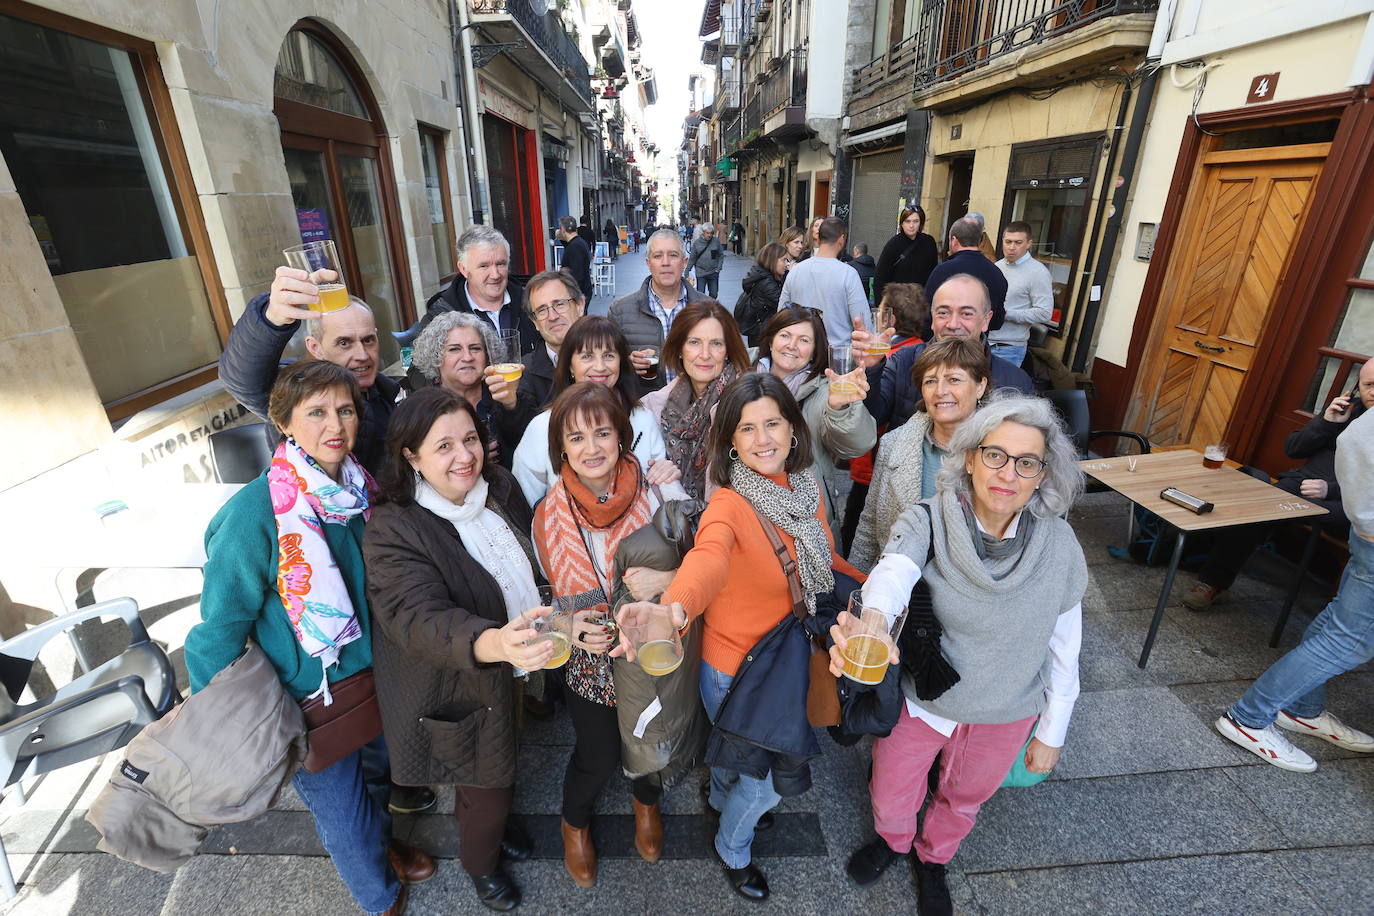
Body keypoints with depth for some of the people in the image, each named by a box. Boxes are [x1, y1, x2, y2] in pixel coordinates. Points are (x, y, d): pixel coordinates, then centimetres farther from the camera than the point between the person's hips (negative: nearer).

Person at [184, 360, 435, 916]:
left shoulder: (359, 490, -9)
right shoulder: (253, 514, -26)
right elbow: (220, 630, -17)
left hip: (373, 677, 5)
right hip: (307, 701, -4)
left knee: (374, 774, 30)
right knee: (342, 812, 18)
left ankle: (383, 844, 61)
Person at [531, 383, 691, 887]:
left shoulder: (662, 493, -20)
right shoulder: (550, 515, -14)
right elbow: (548, 597, -2)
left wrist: (669, 578, -34)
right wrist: (572, 627, -23)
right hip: (592, 662, 0)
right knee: (598, 756, 19)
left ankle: (646, 801, 63)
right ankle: (575, 823, 57)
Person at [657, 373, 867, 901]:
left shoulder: (806, 489, -9)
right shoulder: (729, 506, -30)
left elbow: (820, 563, 5)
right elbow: (708, 557, -51)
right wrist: (677, 606, -71)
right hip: (735, 668, -5)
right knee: (765, 779, 17)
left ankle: (723, 801, 65)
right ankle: (733, 849, 52)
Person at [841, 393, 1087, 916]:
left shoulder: (1059, 548, -17)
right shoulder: (926, 524, -25)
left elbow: (1063, 650, -5)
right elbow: (891, 574, -46)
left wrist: (1052, 734, 4)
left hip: (1005, 716, 2)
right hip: (918, 699, -1)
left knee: (963, 799, 28)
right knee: (892, 798, 22)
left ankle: (933, 857, 64)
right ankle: (893, 841, 61)